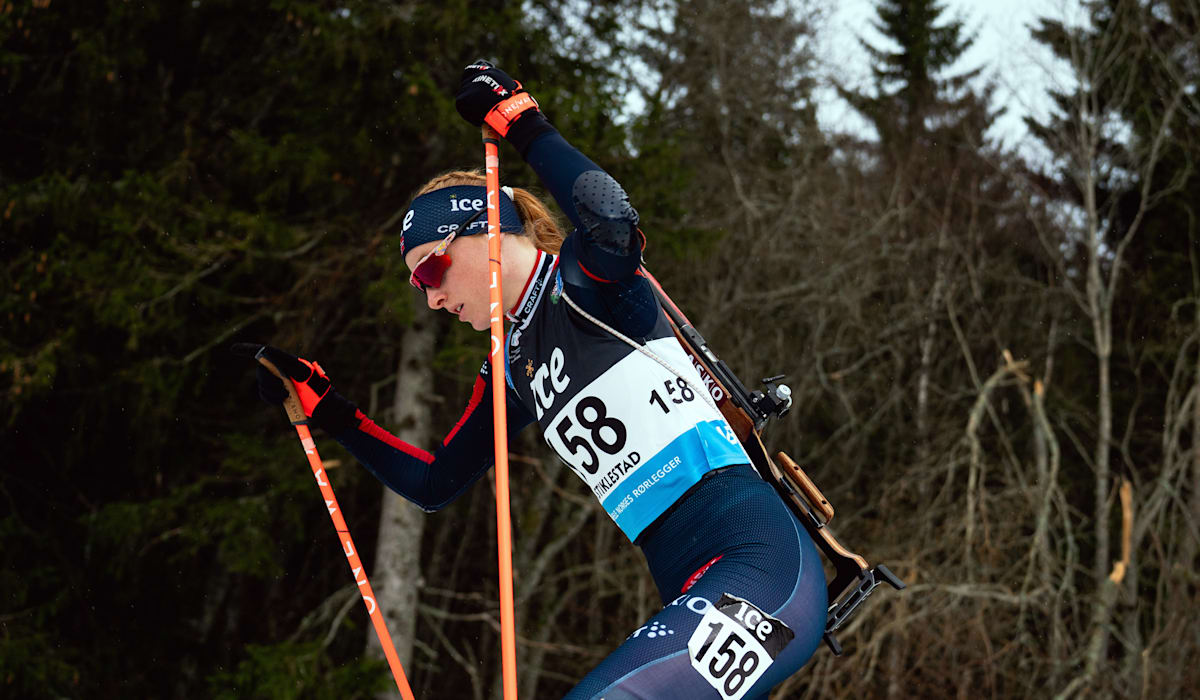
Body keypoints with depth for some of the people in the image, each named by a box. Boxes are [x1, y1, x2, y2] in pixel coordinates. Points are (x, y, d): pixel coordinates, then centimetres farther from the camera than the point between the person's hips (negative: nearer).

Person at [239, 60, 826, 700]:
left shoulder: (583, 286, -1)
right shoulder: (510, 373, 22)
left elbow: (609, 216, -26)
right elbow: (433, 484, 30)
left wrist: (519, 121, -13)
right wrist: (323, 407, 27)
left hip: (756, 556, -9)